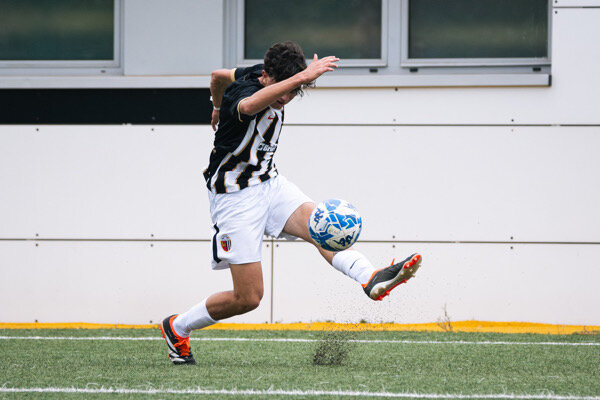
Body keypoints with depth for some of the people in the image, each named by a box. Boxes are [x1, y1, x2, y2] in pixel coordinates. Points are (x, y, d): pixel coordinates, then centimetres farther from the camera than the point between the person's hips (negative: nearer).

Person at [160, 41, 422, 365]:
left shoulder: (262, 74, -2)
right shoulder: (248, 89, -26)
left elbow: (218, 76, 18)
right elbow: (249, 106, -54)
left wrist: (218, 110, 39)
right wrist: (303, 76, -60)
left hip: (268, 182, 8)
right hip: (235, 196, -8)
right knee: (248, 298, -7)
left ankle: (372, 279, -46)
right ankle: (177, 328, 15)